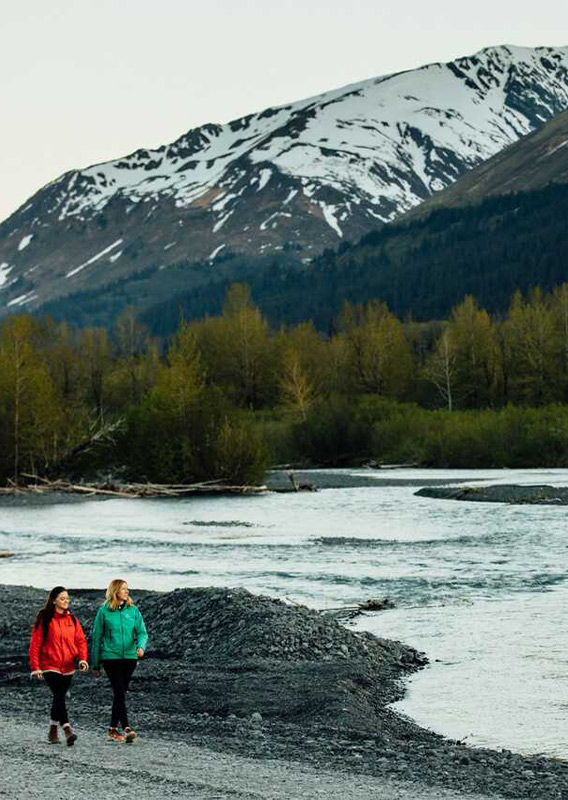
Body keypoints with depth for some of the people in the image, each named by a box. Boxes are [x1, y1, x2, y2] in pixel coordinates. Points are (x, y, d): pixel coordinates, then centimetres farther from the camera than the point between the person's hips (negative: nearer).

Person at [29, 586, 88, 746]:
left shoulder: (72, 619, 9)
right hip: (50, 666, -5)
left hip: (68, 667, 5)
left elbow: (80, 640, 7)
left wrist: (82, 658, -10)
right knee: (59, 697, -17)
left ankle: (53, 730, 26)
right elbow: (35, 644, -5)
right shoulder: (44, 619, -5)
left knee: (59, 697, 11)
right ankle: (67, 731, -24)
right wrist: (35, 667, -9)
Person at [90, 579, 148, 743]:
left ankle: (113, 728, 20)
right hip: (110, 657, -3)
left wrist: (141, 646, -19)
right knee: (119, 693, -12)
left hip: (129, 657, 3)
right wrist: (95, 665, 6)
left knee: (120, 693, 10)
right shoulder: (104, 611, -1)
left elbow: (142, 632, 5)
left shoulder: (133, 610, 6)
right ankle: (126, 728, -16)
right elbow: (96, 638, 4)